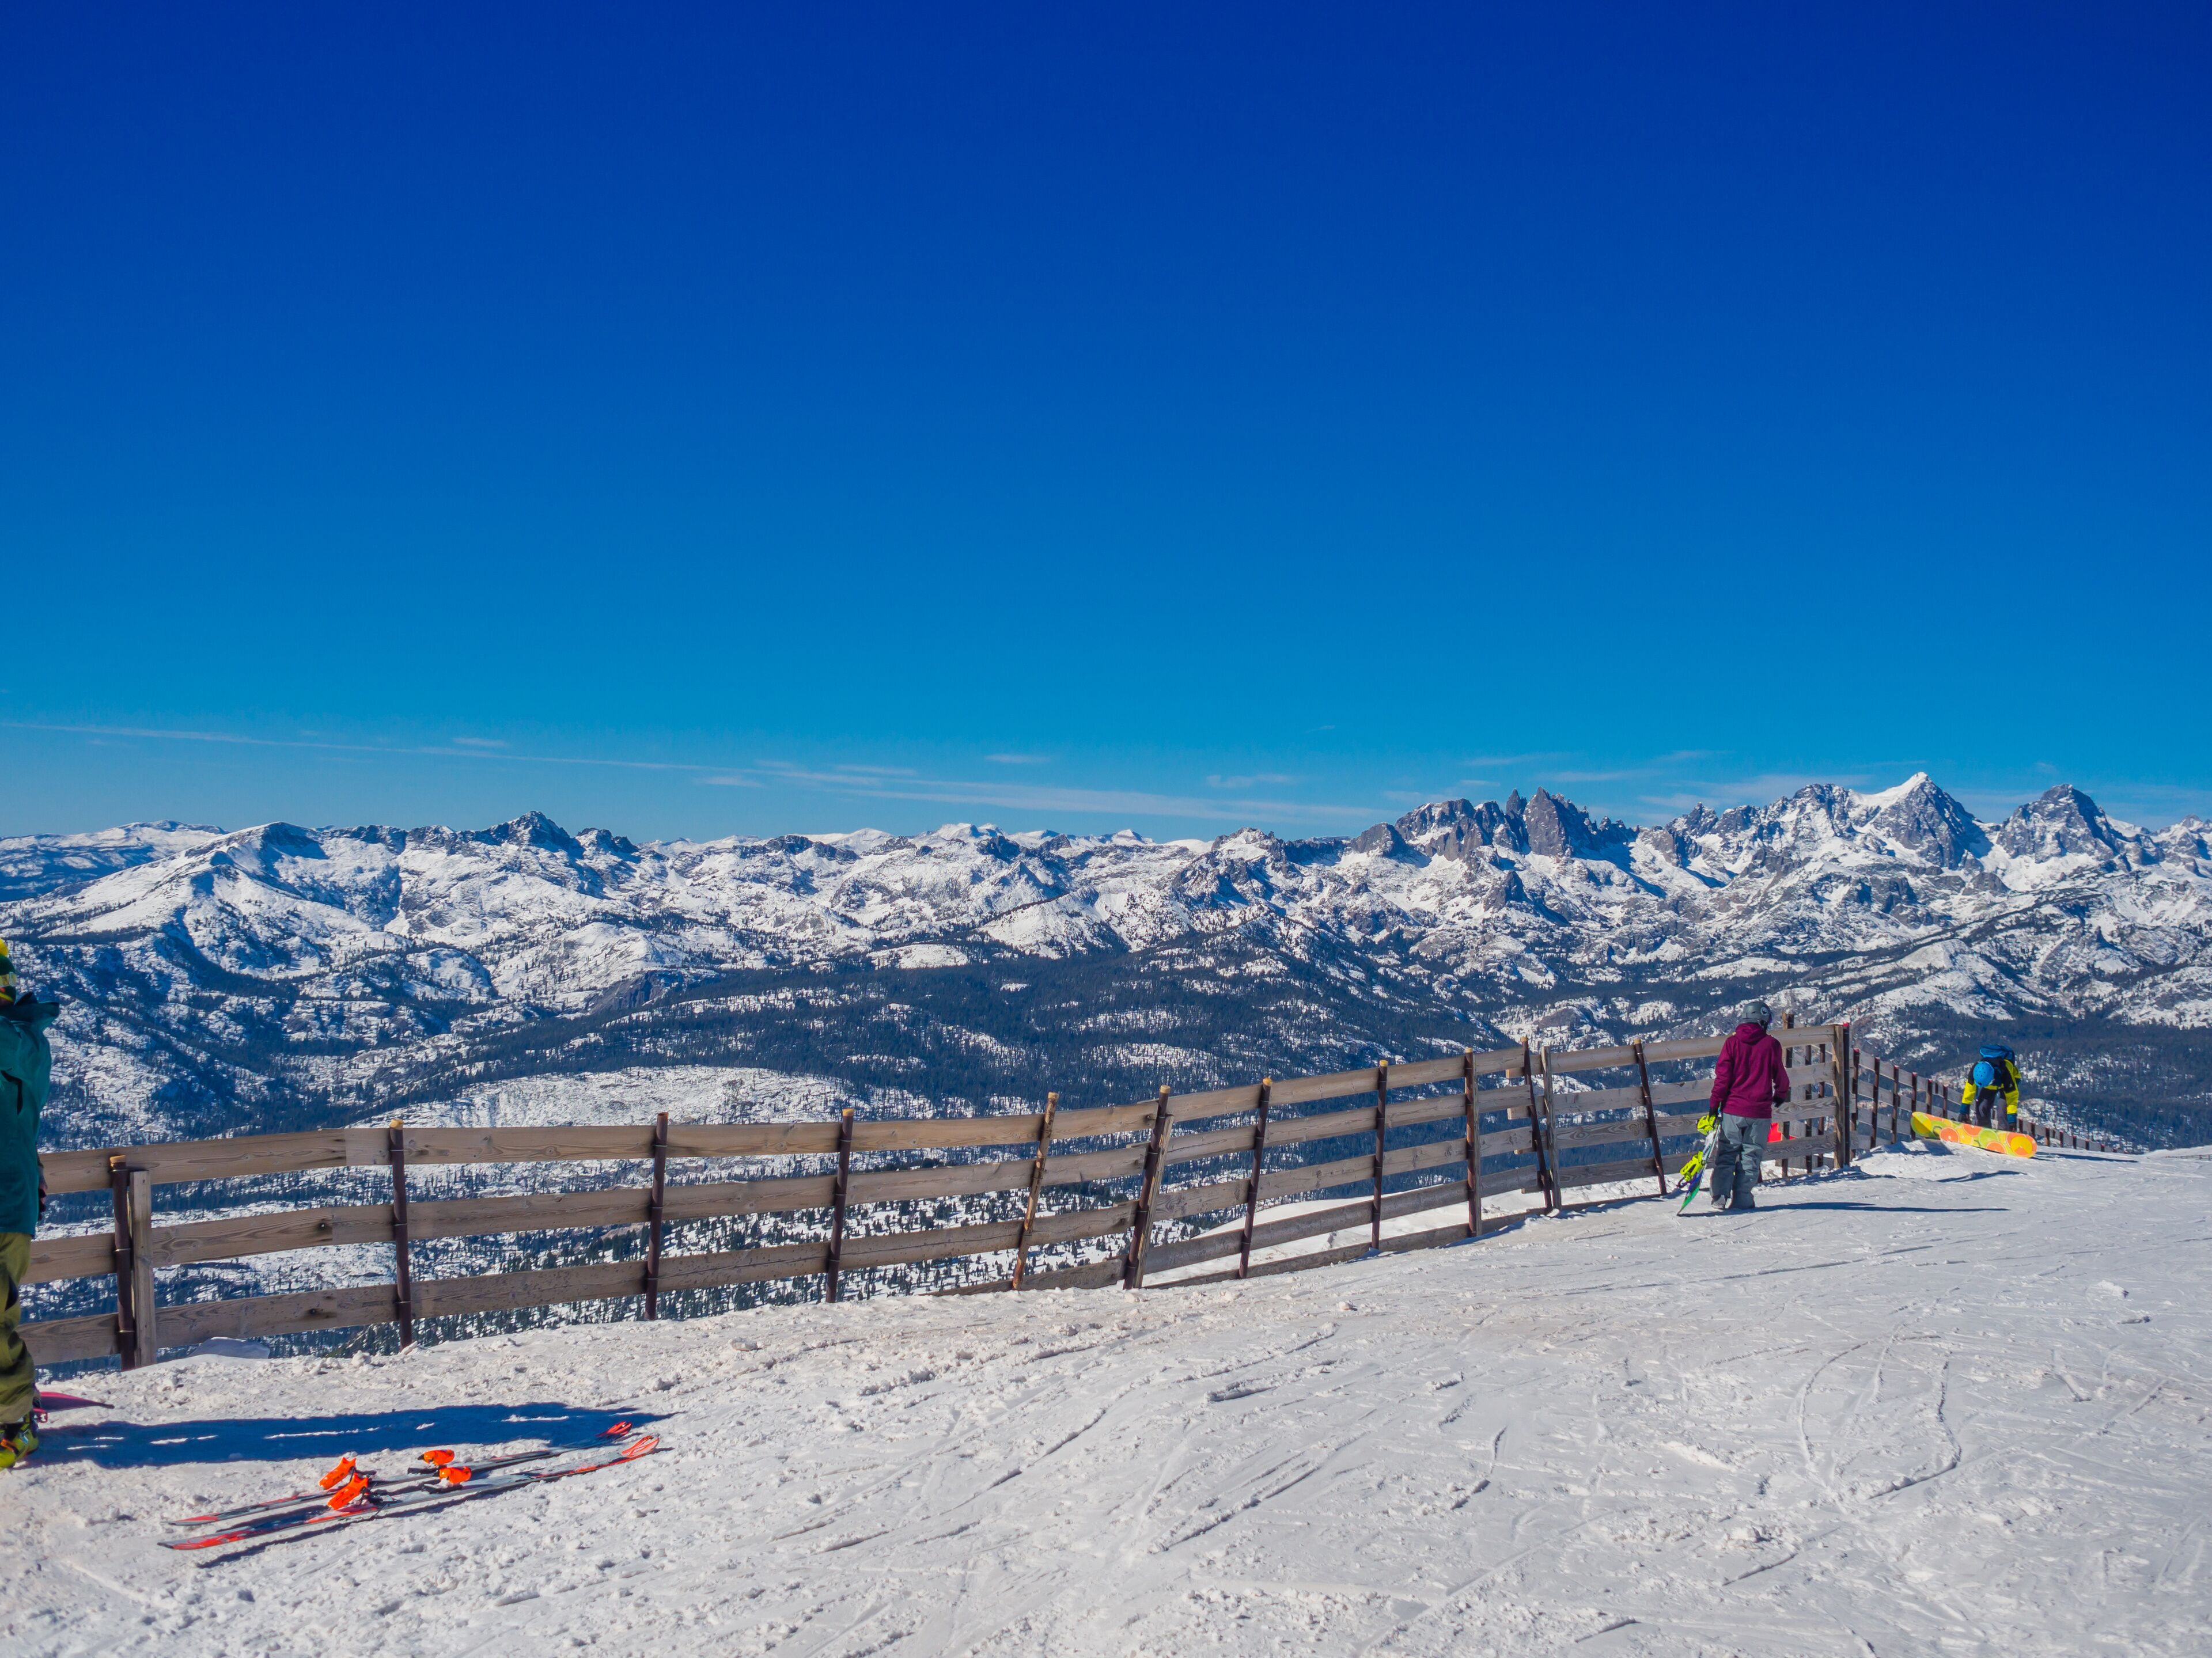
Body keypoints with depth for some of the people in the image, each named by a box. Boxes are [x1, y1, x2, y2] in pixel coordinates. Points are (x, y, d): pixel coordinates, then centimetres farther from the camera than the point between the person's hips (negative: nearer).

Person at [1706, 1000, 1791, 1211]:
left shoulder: (1732, 1043, -1)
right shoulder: (1771, 1045, -2)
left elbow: (1722, 1076, -3)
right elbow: (1780, 1076, 8)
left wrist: (1715, 1105, 2)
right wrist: (1781, 1096, 29)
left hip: (1732, 1109, 1)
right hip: (1760, 1112, -1)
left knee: (1727, 1153, 10)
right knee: (1750, 1156, 7)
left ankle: (1720, 1195, -1)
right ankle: (1742, 1200, 4)